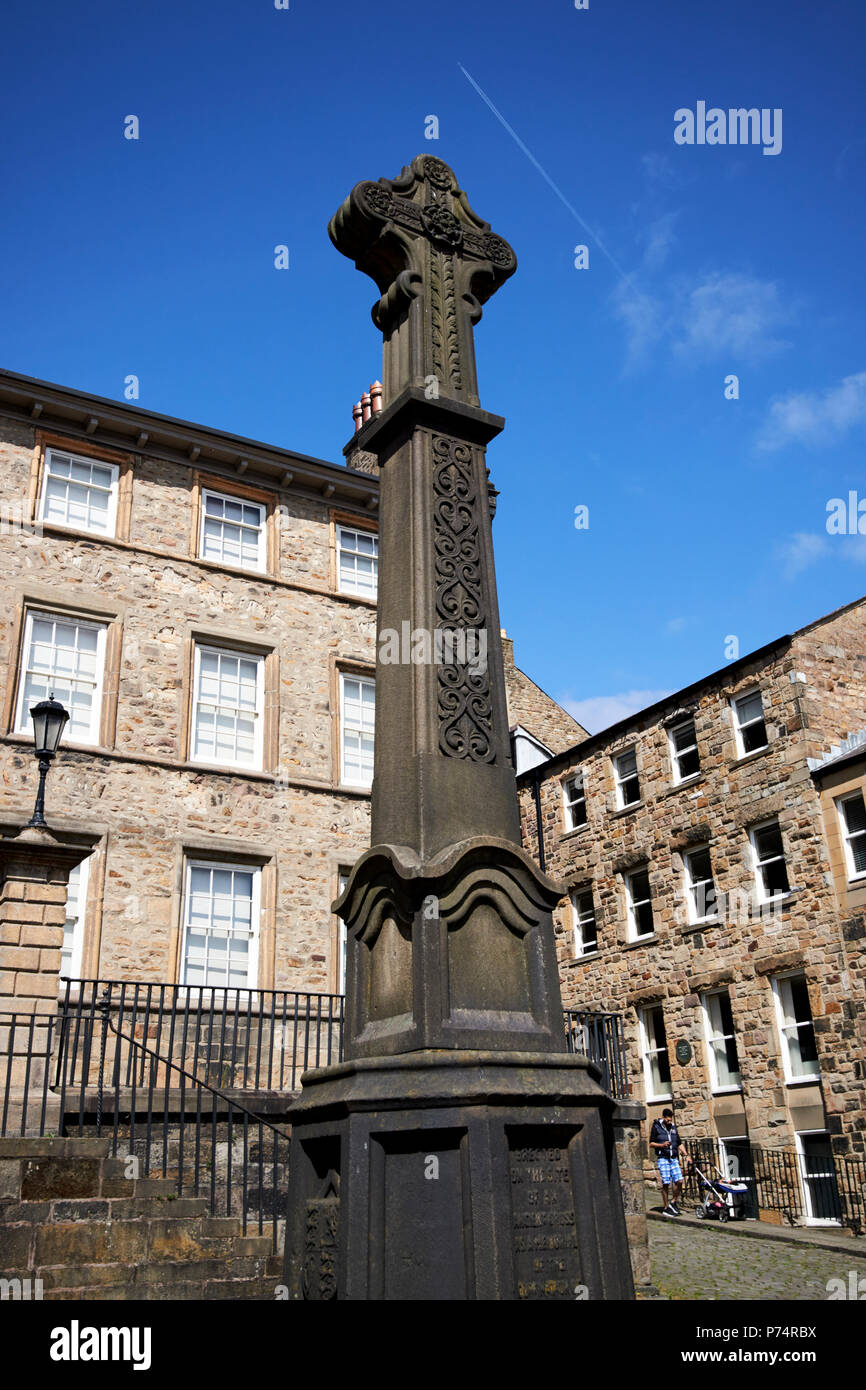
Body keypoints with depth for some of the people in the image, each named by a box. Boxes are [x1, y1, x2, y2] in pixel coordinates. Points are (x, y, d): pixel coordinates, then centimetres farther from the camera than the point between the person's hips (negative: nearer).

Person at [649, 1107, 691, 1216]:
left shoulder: (673, 1127, 15)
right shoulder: (656, 1127, 0)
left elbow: (679, 1144, 19)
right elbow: (651, 1144, -2)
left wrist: (686, 1155, 7)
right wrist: (662, 1145, -17)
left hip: (674, 1158, 5)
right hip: (663, 1159, -5)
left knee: (679, 1181, -6)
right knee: (666, 1184, -6)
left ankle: (673, 1202, 13)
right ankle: (666, 1208, 5)